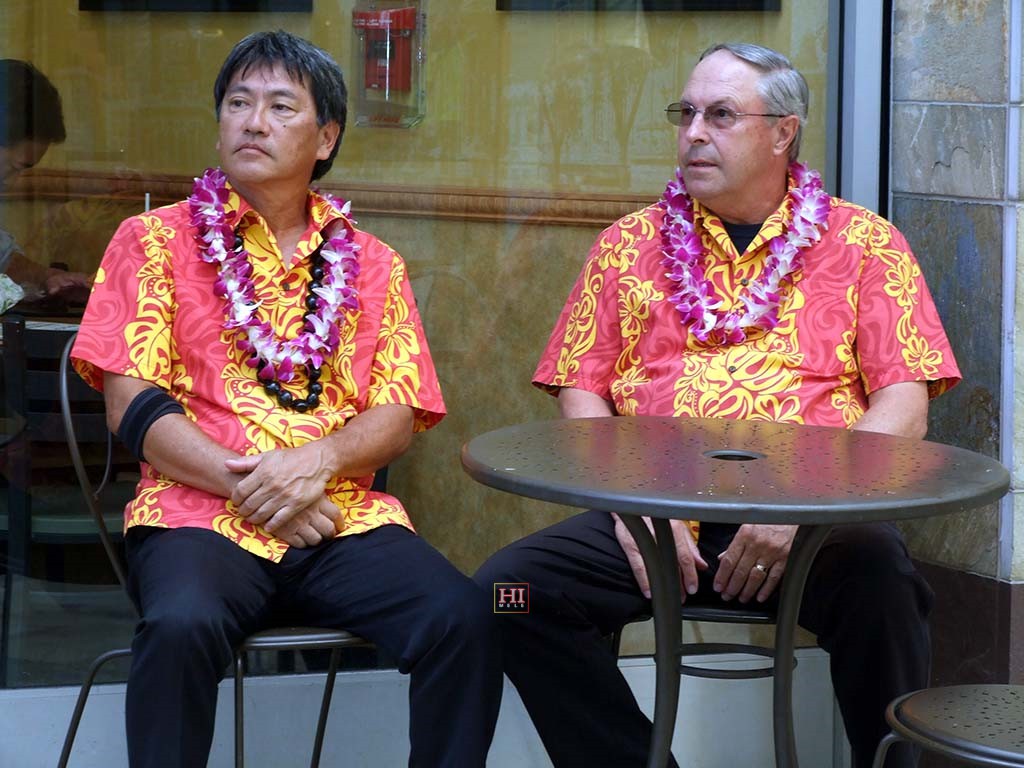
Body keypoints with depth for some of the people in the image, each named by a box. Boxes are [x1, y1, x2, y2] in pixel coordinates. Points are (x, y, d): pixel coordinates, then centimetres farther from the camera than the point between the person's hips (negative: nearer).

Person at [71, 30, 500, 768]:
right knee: (181, 625, -36)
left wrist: (316, 460, -12)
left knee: (463, 620, -26)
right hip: (201, 515, -2)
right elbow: (134, 407, 1)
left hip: (347, 519, 2)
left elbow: (400, 415, 9)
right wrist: (242, 483, -12)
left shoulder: (373, 266, 18)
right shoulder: (155, 243, 10)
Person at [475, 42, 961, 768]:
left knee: (877, 578, -36)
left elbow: (902, 406, 1)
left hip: (811, 519, -3)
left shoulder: (863, 243, 9)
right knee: (513, 586, -22)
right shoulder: (632, 245, 16)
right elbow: (581, 394, 12)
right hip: (654, 517, 3)